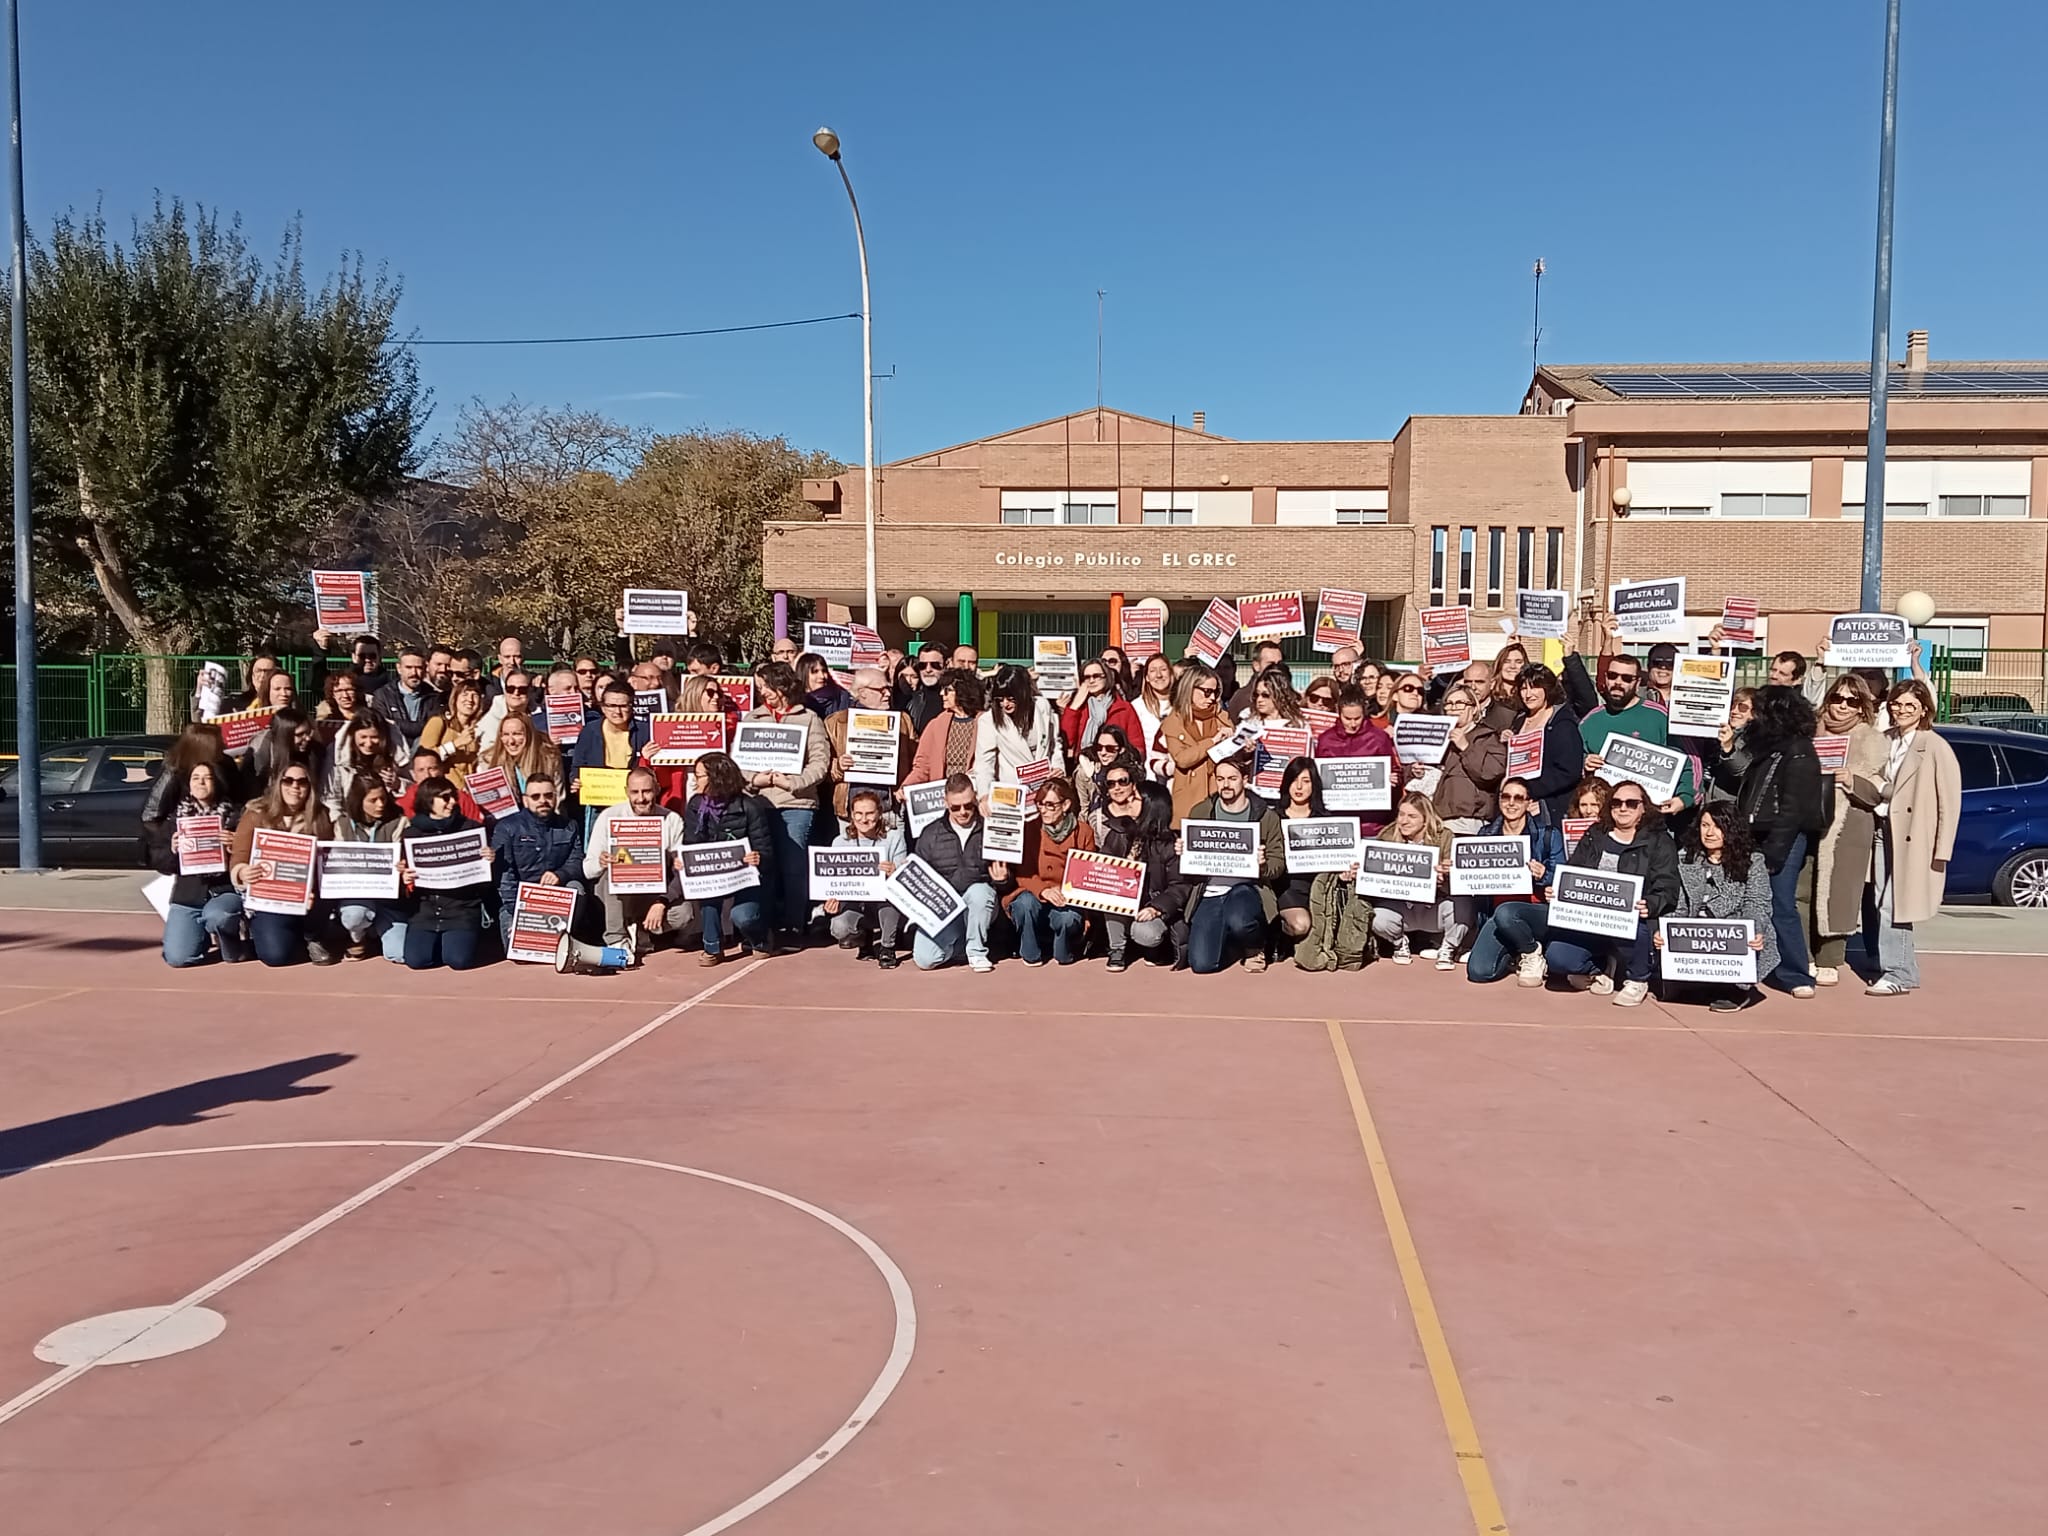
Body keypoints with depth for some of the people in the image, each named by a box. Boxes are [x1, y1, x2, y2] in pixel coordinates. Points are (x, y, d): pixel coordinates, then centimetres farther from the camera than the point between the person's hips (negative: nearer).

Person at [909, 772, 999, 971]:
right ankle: (960, 943, 13)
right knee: (924, 959, -21)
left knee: (978, 891, -37)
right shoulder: (931, 834, 7)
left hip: (979, 904, -1)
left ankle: (976, 950, -11)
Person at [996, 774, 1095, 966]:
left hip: (1068, 901, 0)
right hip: (1033, 895, 0)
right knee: (1026, 902, -34)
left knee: (1067, 919, -34)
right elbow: (1024, 873, -7)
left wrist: (1067, 893, -19)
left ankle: (1065, 953, 2)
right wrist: (1043, 890, -28)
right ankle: (1030, 953, -7)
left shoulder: (1084, 832, 2)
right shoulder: (1030, 830, -1)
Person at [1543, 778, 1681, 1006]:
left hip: (1632, 921, -3)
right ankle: (1598, 969, 14)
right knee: (1556, 956, -23)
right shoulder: (1594, 836, 17)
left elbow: (1667, 890, -4)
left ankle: (1637, 980, -7)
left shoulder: (1659, 842, 5)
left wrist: (1649, 906, -27)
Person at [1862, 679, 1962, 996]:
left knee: (1894, 905, -7)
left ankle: (1897, 973, 1)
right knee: (1880, 904, 3)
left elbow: (1950, 802, -8)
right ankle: (1897, 969, 13)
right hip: (1883, 828, 6)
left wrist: (1942, 850, -11)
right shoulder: (1884, 741, 10)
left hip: (1913, 836, -6)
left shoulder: (1936, 748, -8)